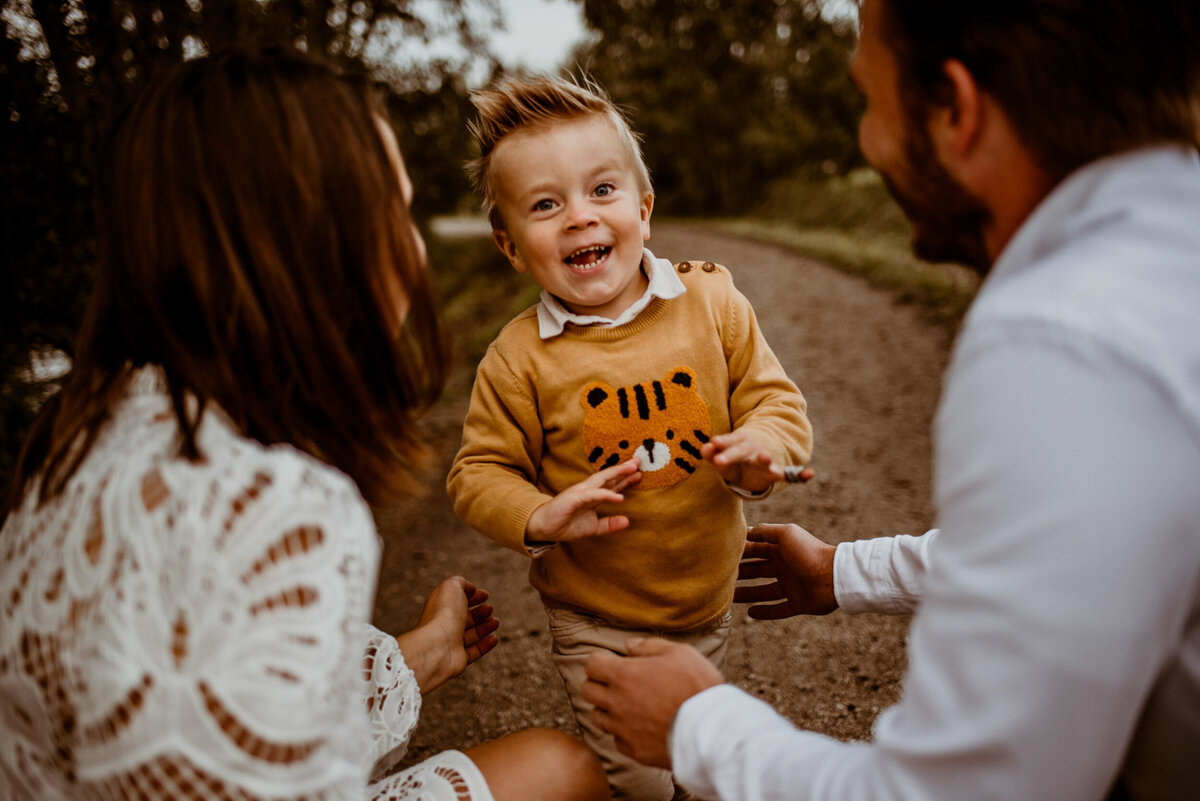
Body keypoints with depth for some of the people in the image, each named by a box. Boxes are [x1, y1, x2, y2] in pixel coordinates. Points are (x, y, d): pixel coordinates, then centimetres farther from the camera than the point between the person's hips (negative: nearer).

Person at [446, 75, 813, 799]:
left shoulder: (713, 301, -10)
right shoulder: (519, 358, -15)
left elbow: (776, 400, -5)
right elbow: (480, 473, -8)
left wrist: (761, 448, -27)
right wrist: (541, 518, -27)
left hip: (708, 601, 3)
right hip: (597, 622, -3)